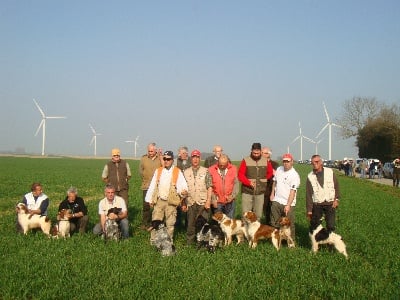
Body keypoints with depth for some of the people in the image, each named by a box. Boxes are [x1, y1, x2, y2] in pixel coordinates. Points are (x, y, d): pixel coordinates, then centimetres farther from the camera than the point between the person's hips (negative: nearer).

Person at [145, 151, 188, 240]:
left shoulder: (177, 172, 0)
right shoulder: (158, 171, 9)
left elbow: (182, 185, -9)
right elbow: (152, 186, 11)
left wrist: (184, 191, -31)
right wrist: (150, 199, 9)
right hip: (159, 201, 2)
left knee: (170, 223, 6)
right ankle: (153, 240, 13)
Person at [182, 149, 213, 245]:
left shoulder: (205, 171, 3)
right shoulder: (186, 172, 10)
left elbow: (209, 187, 0)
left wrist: (208, 201, -9)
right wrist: (183, 203, 7)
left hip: (203, 202, -2)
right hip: (190, 202, 2)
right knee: (190, 224, 6)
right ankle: (189, 242, 17)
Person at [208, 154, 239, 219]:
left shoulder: (233, 169, 1)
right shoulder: (211, 170, -4)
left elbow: (236, 183, 3)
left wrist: (233, 195, -9)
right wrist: (213, 199, -6)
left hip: (229, 201, 1)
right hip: (217, 202, -1)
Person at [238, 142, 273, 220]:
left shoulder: (265, 161, 5)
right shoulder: (246, 161, -3)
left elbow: (270, 173, 19)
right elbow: (240, 175, -6)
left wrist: (263, 180, 6)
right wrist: (249, 182, -19)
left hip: (260, 193, 2)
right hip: (247, 192, -2)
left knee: (258, 215, 6)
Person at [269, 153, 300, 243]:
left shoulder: (294, 175, -13)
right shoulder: (279, 169, 7)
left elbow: (293, 191, -18)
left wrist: (288, 205, -24)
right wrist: (272, 194, 15)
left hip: (288, 203, -6)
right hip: (276, 201, 6)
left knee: (289, 224, 0)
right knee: (274, 223, 12)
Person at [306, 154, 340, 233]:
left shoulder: (330, 172, 0)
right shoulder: (310, 176, 0)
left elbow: (336, 186, 7)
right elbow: (308, 194, 1)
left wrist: (336, 199, -5)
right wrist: (309, 210, -1)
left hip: (330, 204, 0)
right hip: (317, 205, 0)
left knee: (331, 226, 0)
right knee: (314, 226, 5)